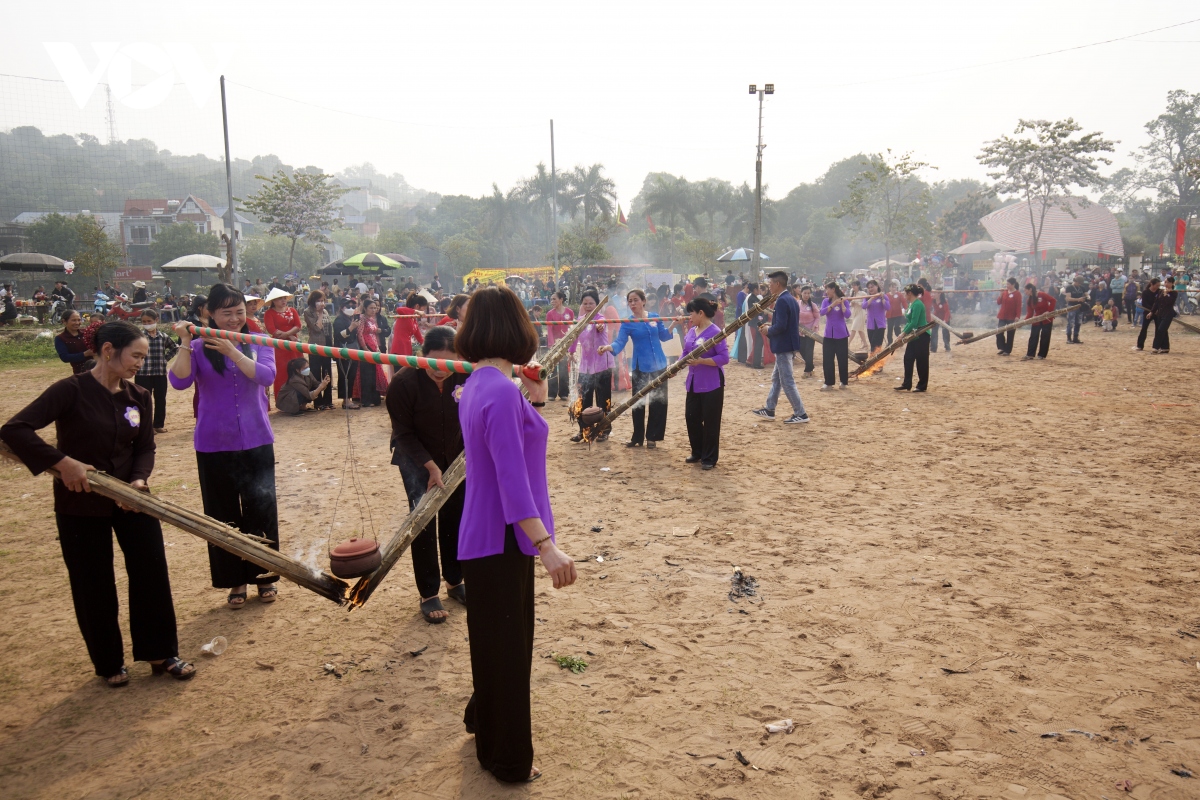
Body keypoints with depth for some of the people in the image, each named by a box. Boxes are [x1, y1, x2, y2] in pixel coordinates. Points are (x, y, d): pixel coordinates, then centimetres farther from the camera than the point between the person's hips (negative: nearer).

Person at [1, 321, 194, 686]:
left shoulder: (139, 396, 0)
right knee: (94, 586, 7)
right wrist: (63, 463, -27)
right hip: (81, 504, -4)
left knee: (152, 573, 4)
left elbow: (145, 447, 4)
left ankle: (161, 654, 19)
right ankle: (109, 663, 25)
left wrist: (139, 480, -15)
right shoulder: (72, 390, -16)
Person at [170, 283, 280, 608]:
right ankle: (235, 581, 22)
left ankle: (264, 576, 20)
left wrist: (231, 351, -23)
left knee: (261, 507, 3)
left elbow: (266, 376, -15)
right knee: (223, 514, 7)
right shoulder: (199, 347, -1)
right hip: (214, 444, 0)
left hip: (256, 441, 0)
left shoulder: (258, 343, 2)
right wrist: (185, 343, -23)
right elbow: (180, 381, -16)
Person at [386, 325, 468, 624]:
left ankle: (455, 581, 27)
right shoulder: (404, 382, -26)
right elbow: (404, 434, -17)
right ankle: (428, 594, 6)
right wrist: (430, 466, -21)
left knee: (455, 518, 9)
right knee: (424, 522, -6)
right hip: (416, 458, -3)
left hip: (455, 457, 3)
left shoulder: (465, 376, -21)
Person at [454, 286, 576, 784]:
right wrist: (547, 546, -31)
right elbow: (511, 480, -29)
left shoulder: (479, 384, 6)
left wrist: (533, 401, 15)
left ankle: (486, 720, 48)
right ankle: (506, 757, 24)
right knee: (507, 642, 6)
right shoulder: (501, 391, -24)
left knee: (496, 636, 26)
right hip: (503, 538, -10)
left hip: (486, 535, 10)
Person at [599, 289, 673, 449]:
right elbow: (620, 342, -19)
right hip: (640, 366, -2)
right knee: (638, 401, 3)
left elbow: (663, 336, 10)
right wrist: (608, 347, -39)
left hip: (659, 364, 2)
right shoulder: (627, 323, -7)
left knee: (658, 400, 5)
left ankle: (652, 437, 16)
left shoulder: (655, 317, 1)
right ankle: (637, 437, 15)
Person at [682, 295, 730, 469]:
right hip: (694, 383, 8)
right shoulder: (691, 332, 7)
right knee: (691, 417, 12)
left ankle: (709, 458, 14)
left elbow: (724, 358, -18)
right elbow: (686, 353, 13)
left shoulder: (715, 332, -16)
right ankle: (697, 453, 29)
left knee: (710, 422, 2)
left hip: (712, 384, -8)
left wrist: (702, 361, -25)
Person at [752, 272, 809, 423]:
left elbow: (781, 326, -27)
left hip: (783, 345, -11)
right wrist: (770, 327, 10)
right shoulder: (791, 299, 11)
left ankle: (801, 413, 2)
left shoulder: (782, 301, -20)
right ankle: (769, 410, 27)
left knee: (787, 381, -3)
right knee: (776, 378, 18)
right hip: (787, 344, 11)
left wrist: (769, 330, -9)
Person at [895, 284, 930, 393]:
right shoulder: (911, 304, 12)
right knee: (908, 359, 9)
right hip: (914, 336, 10)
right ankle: (906, 385, 14)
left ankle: (922, 386, 8)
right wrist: (903, 333, 5)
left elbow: (914, 323, -22)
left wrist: (904, 333, -15)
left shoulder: (917, 304, -18)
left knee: (921, 361, -1)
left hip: (922, 336, -10)